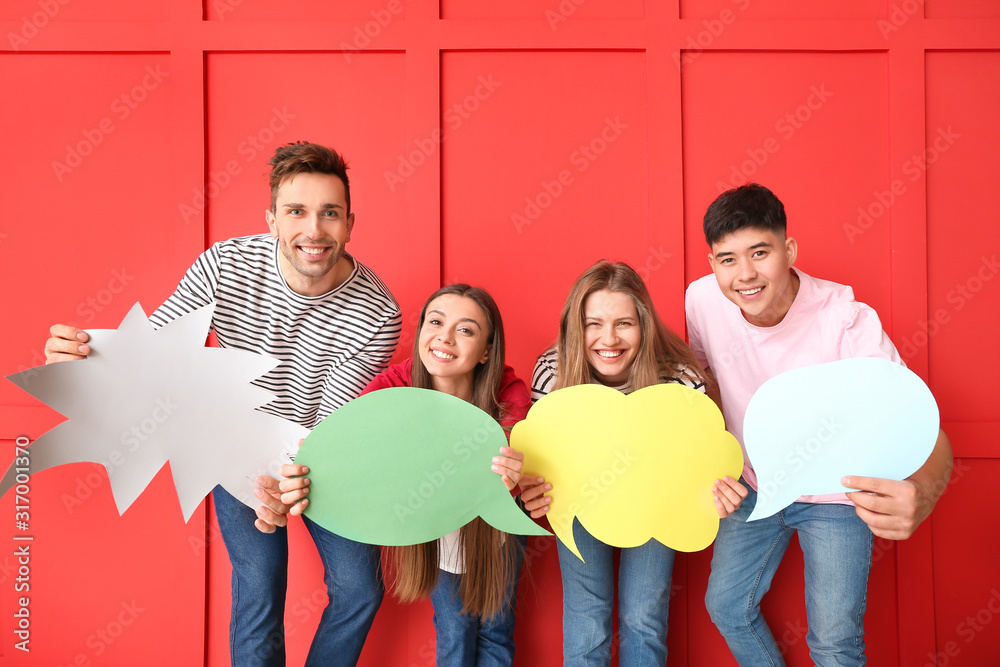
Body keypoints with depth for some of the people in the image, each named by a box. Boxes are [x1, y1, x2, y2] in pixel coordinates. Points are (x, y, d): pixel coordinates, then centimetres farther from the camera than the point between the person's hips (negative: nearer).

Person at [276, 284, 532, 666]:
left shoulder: (510, 396, -29)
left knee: (494, 627, 13)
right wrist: (301, 482, -59)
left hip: (494, 527, 0)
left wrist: (510, 482, -64)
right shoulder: (393, 387, -27)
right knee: (454, 631, 7)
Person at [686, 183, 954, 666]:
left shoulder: (848, 323, -28)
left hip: (835, 495, -3)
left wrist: (922, 493, -55)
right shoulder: (702, 300, -17)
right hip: (755, 488, 4)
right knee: (725, 606, 10)